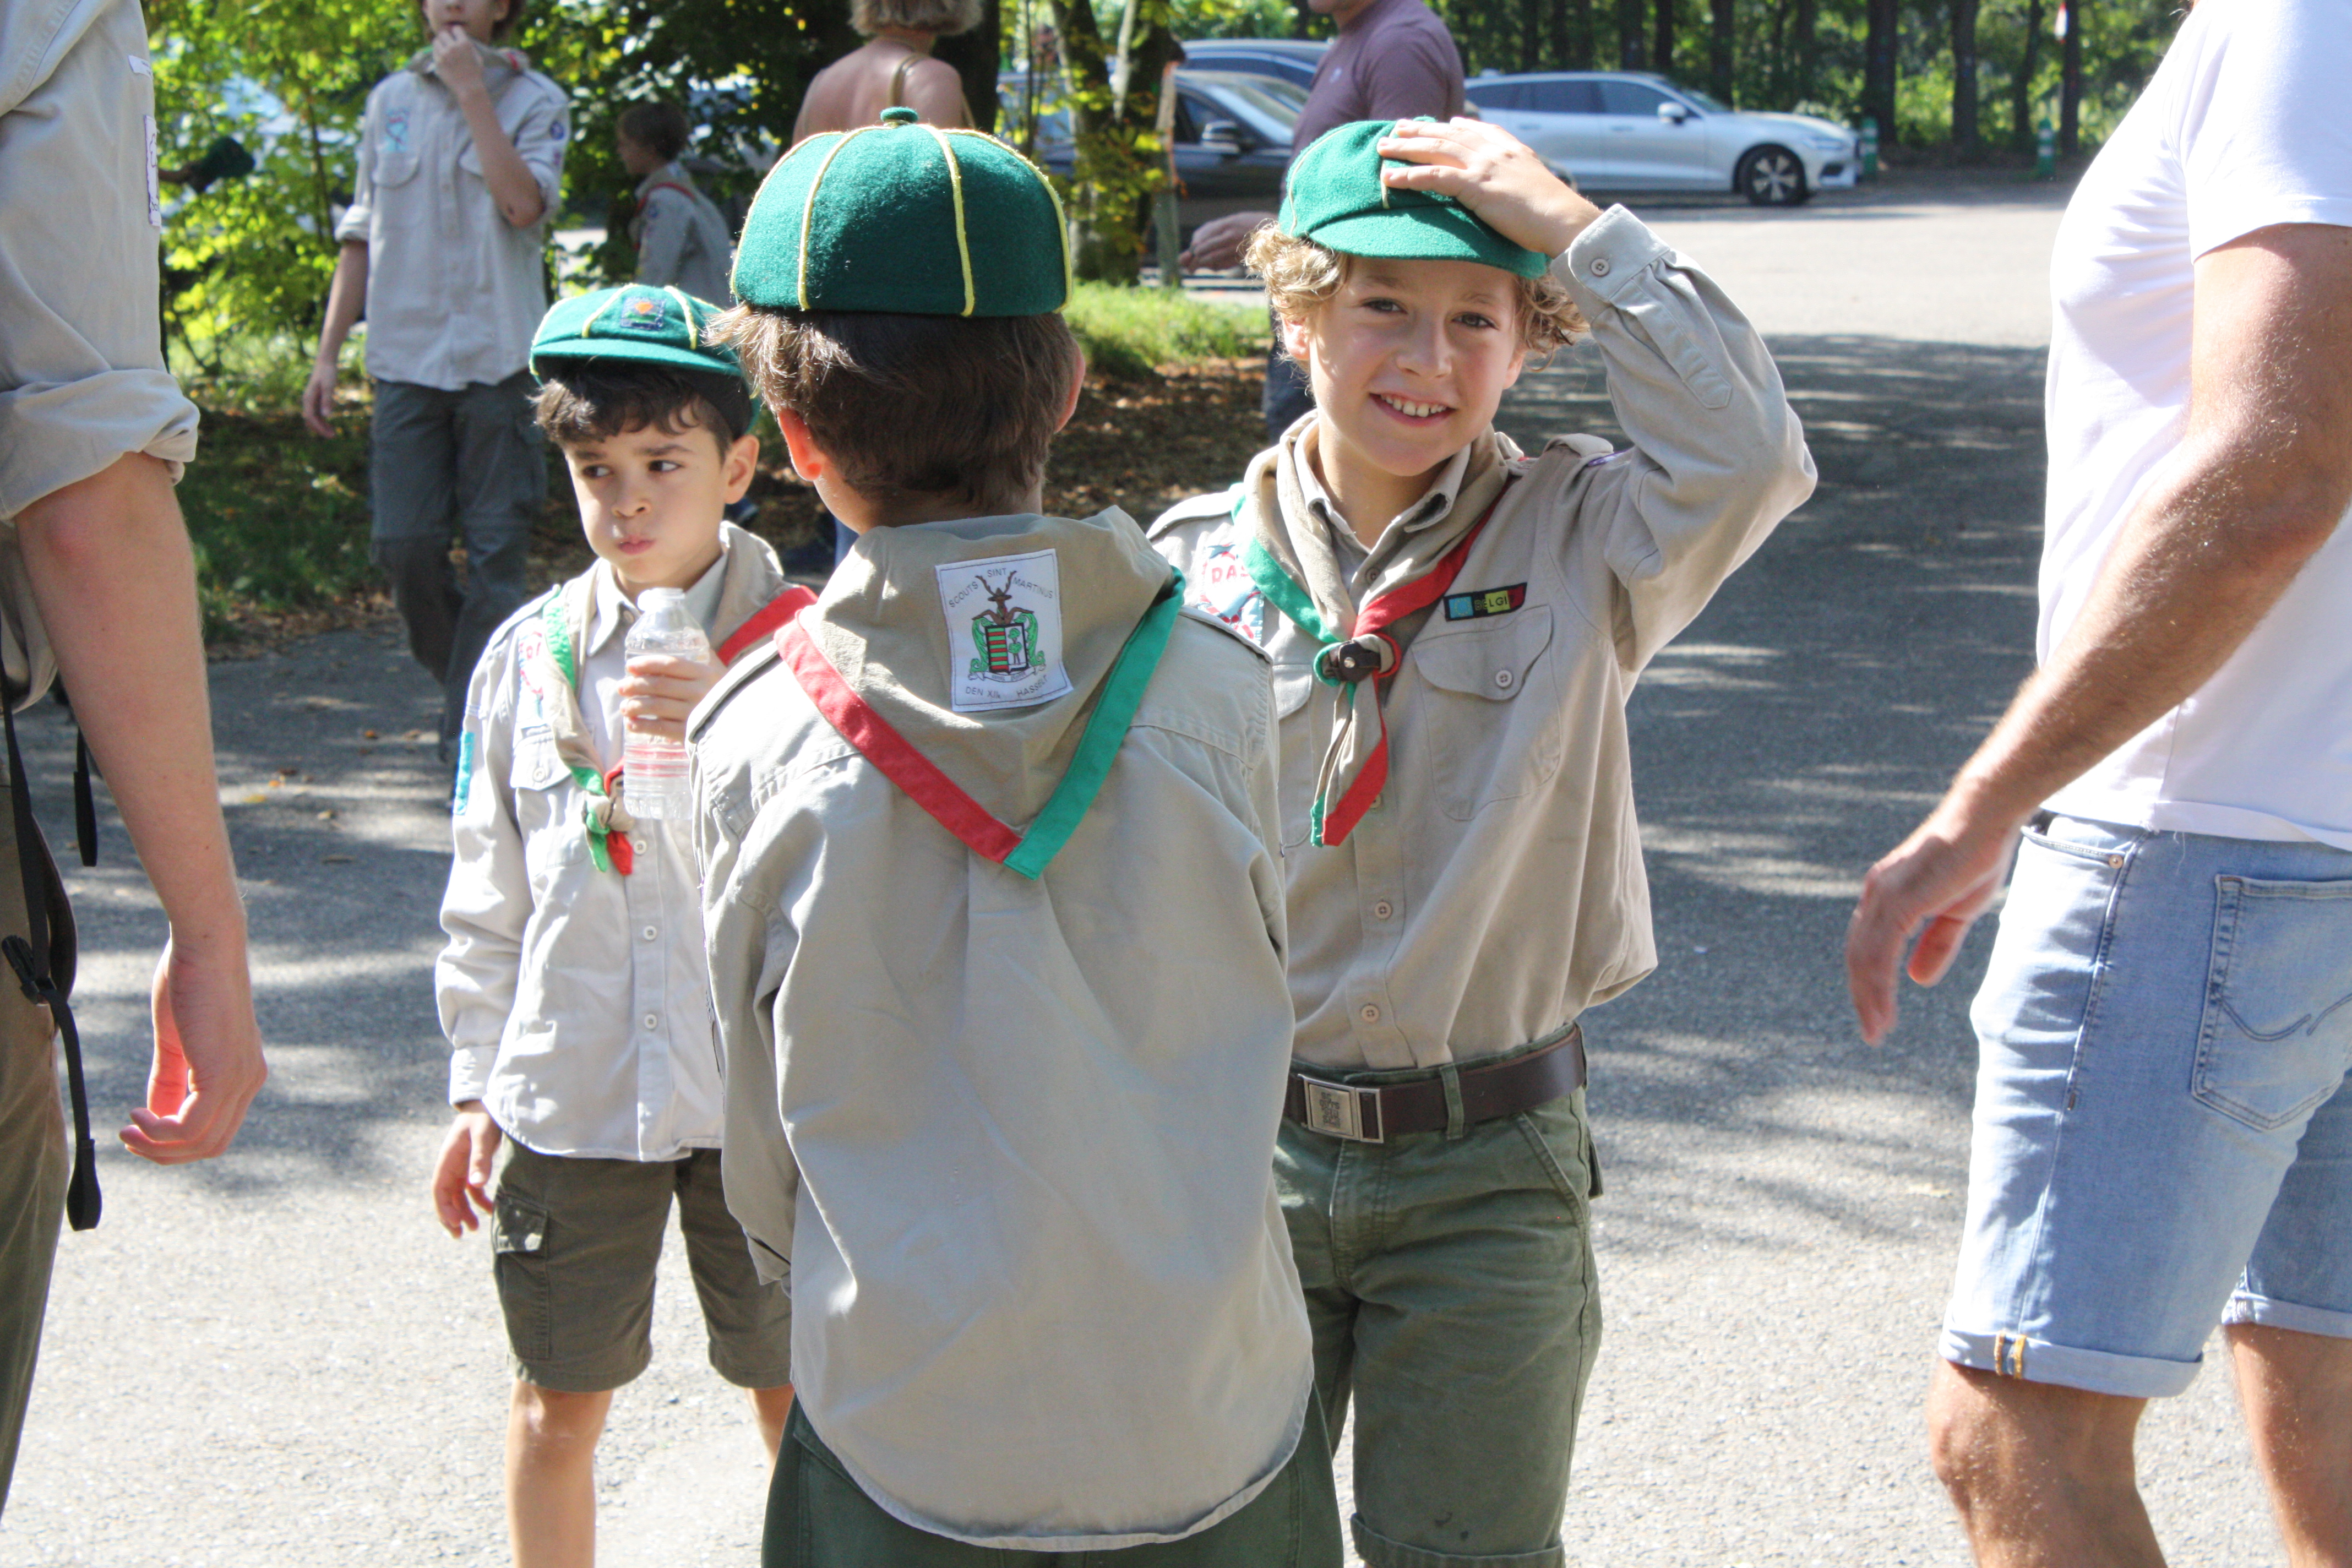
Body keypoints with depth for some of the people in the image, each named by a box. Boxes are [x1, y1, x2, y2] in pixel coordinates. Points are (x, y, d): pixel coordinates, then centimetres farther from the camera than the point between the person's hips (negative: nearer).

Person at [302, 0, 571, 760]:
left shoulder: (534, 100, 3)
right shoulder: (391, 100, 14)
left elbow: (524, 204, -16)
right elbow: (361, 235, 16)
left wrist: (472, 91, -12)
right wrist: (327, 354, 11)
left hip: (500, 359, -3)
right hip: (406, 356, 3)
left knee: (495, 550, -3)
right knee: (404, 544, -3)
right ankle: (459, 678, 21)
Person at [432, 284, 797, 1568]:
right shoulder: (528, 657, 1)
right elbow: (489, 895, 9)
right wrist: (477, 1085, 9)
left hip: (760, 1089, -2)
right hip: (570, 1090, 2)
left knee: (794, 1391, 13)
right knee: (558, 1402, 13)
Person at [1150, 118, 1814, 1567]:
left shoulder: (1575, 542, -5)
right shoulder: (1199, 565, -1)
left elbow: (1749, 456, -25)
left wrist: (1574, 227, -22)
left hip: (1488, 1172, -1)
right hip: (1243, 1147, 2)